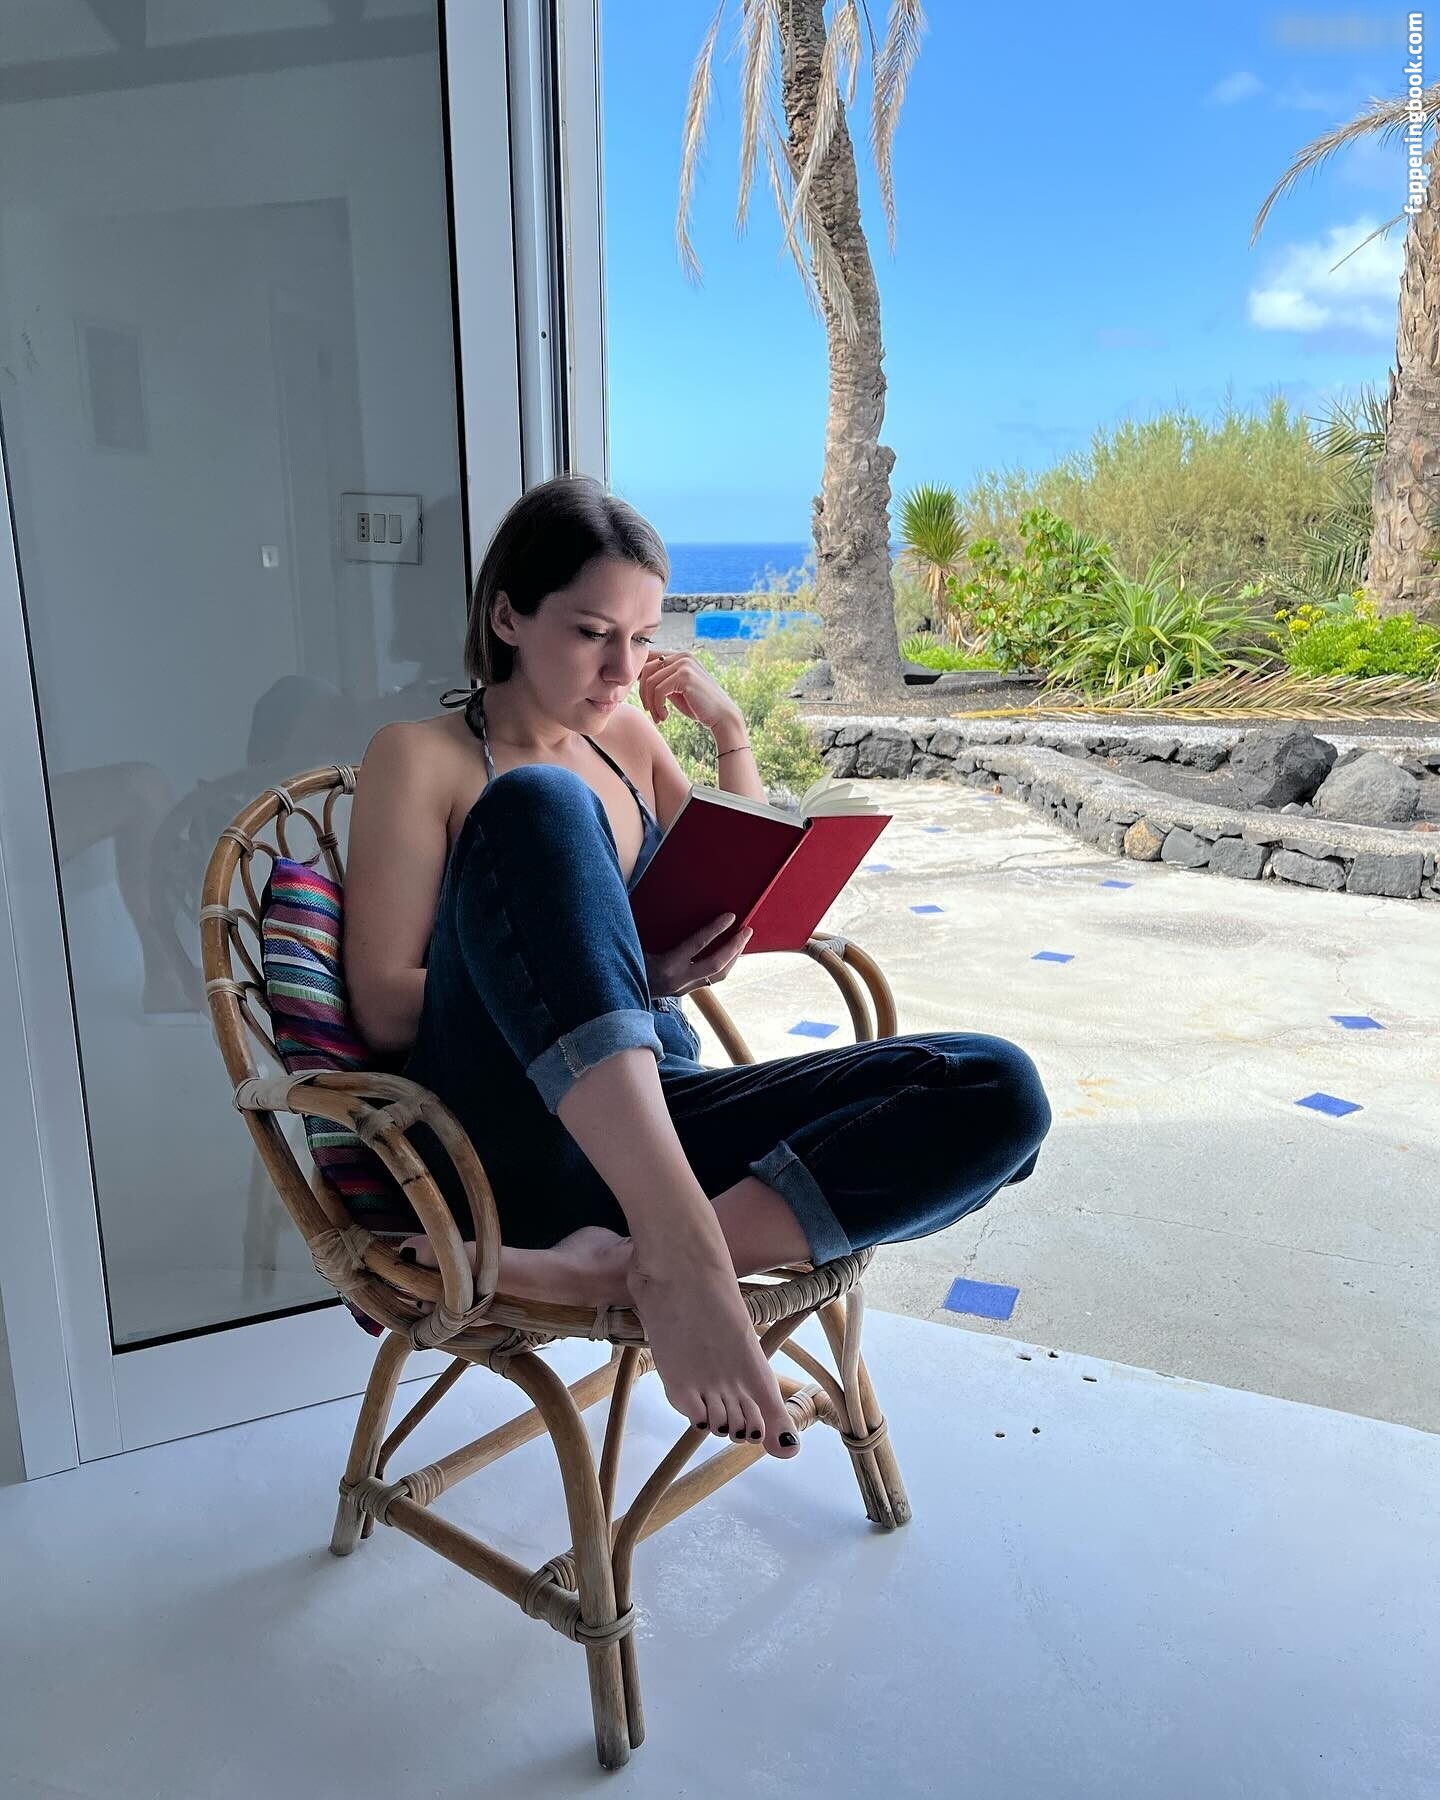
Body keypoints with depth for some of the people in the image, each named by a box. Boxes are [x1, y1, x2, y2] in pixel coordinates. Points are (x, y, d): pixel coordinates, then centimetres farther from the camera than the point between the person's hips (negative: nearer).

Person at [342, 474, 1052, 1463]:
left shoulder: (627, 736, 18)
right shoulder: (422, 759, 2)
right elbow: (387, 1008, -6)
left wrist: (731, 731, 12)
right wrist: (609, 978, -15)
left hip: (660, 1124, 5)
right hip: (521, 1143, -5)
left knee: (996, 1090, -18)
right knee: (537, 805, -30)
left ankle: (626, 1265, -32)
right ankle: (679, 1245, -42)